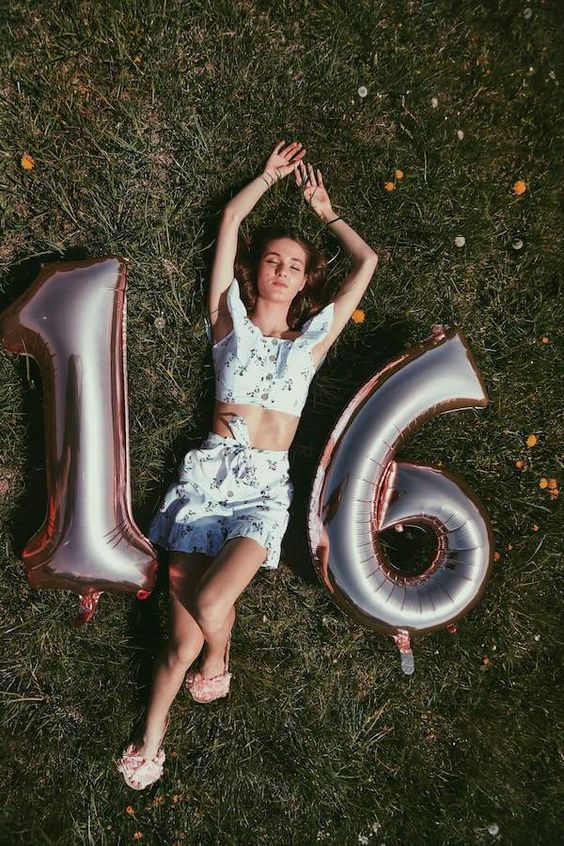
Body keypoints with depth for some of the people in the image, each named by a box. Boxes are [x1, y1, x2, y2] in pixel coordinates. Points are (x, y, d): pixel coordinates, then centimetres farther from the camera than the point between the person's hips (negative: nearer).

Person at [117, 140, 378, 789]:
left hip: (266, 485, 0)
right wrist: (271, 175, 26)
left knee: (208, 604, -21)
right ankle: (151, 738, 19)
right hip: (210, 471, 0)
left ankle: (217, 663, 16)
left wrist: (324, 209, 29)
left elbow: (367, 261, 18)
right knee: (182, 638, -7)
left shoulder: (313, 338, 13)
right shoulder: (229, 318, 12)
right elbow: (231, 218, 13)